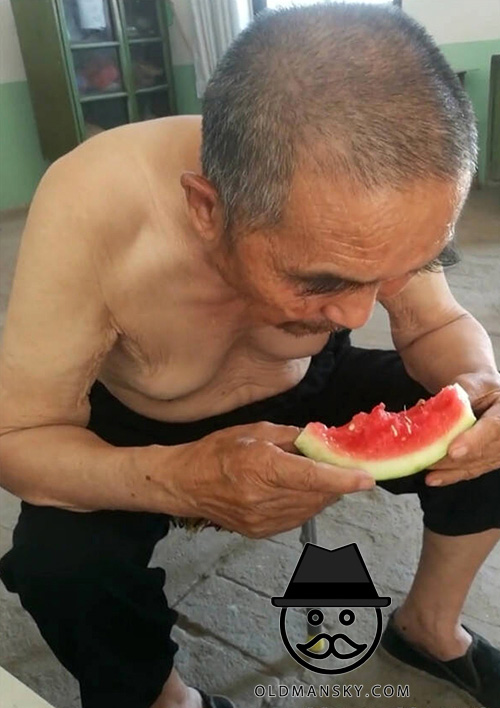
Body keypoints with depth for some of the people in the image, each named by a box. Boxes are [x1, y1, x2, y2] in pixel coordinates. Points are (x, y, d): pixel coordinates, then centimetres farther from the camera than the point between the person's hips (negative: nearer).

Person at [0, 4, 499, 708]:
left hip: (303, 392, 3)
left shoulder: (374, 188, -26)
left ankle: (430, 625, 16)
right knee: (60, 561, -30)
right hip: (140, 427, -2)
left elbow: (439, 325, -8)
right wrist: (178, 479, -46)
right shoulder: (93, 206, -35)